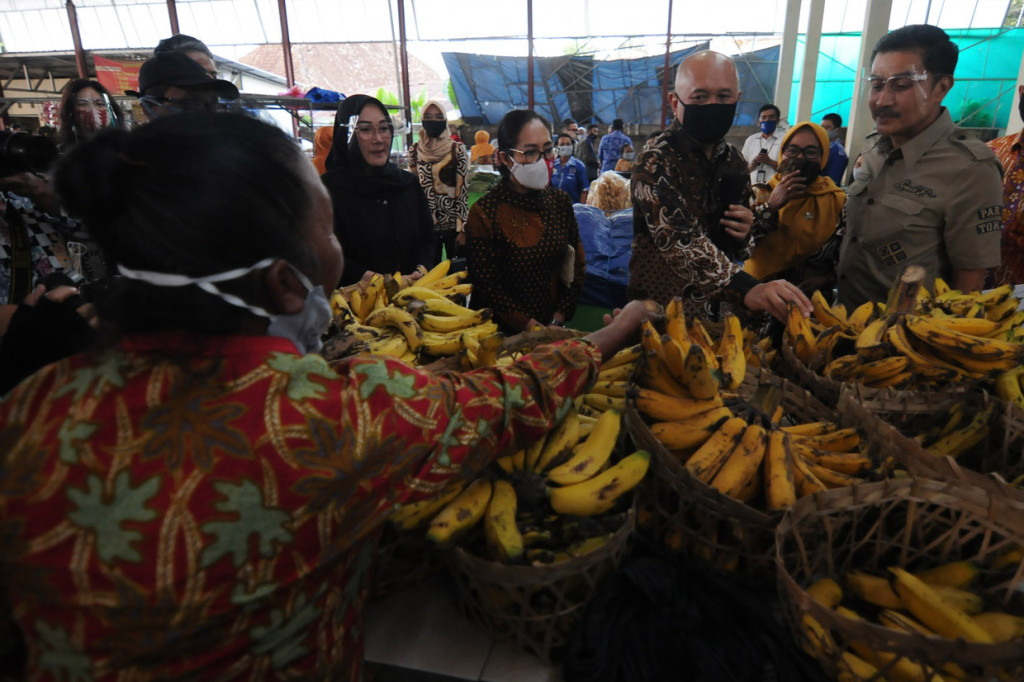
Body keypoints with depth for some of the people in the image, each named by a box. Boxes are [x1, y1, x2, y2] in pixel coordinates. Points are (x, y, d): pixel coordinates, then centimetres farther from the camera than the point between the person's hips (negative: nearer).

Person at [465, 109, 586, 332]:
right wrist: (533, 330, -13)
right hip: (502, 333, -3)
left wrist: (558, 320, -1)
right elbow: (487, 287, -10)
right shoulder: (484, 213, -9)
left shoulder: (560, 203, 5)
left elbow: (576, 268, 9)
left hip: (552, 328, 3)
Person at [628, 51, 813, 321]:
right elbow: (678, 238, -32)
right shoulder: (655, 161, -16)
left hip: (714, 312, 6)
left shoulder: (734, 161, 4)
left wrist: (744, 234, -7)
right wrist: (745, 288, -45)